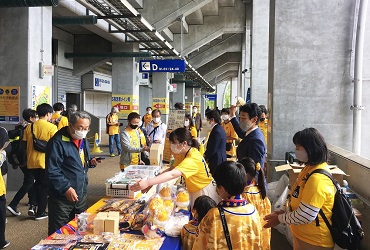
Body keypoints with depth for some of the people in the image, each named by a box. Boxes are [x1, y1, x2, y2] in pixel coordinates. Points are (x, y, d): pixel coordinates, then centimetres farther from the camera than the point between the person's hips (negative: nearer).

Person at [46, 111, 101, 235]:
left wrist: (91, 162, 0)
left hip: (81, 195, 8)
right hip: (62, 198, -8)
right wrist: (66, 188, -28)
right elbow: (52, 172, -22)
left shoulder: (83, 140, 9)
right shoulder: (57, 142, -18)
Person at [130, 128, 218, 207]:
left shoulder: (192, 160, -32)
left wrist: (148, 182, -49)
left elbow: (172, 175, -44)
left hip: (203, 193, -8)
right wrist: (152, 182, -14)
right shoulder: (186, 153, -2)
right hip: (196, 191, 9)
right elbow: (171, 169, -3)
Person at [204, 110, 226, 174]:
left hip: (216, 161, -10)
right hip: (220, 160, 10)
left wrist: (205, 157, -4)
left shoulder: (217, 131, -21)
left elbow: (213, 149, -19)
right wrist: (206, 154, 9)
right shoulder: (219, 129, 11)